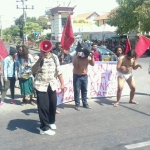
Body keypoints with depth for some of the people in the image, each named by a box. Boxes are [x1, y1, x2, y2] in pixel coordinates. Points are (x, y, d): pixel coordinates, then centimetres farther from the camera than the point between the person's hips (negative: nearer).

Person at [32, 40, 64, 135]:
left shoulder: (54, 57, 0)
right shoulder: (38, 59, -9)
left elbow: (59, 71, 5)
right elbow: (34, 71, -23)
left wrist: (62, 84, 4)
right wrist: (40, 59, -29)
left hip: (52, 85, 4)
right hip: (41, 85, -4)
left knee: (53, 105, 12)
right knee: (43, 107, -3)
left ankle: (51, 122, 36)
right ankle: (44, 128, 9)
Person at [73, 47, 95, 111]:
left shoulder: (88, 57, 0)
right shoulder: (77, 57, -12)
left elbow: (92, 64, -10)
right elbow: (74, 65, -27)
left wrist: (92, 57, -18)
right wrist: (77, 57, -31)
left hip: (84, 76, 4)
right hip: (77, 76, -4)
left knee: (84, 90, 11)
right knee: (77, 91, -1)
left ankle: (85, 103, 21)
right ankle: (77, 104, 8)